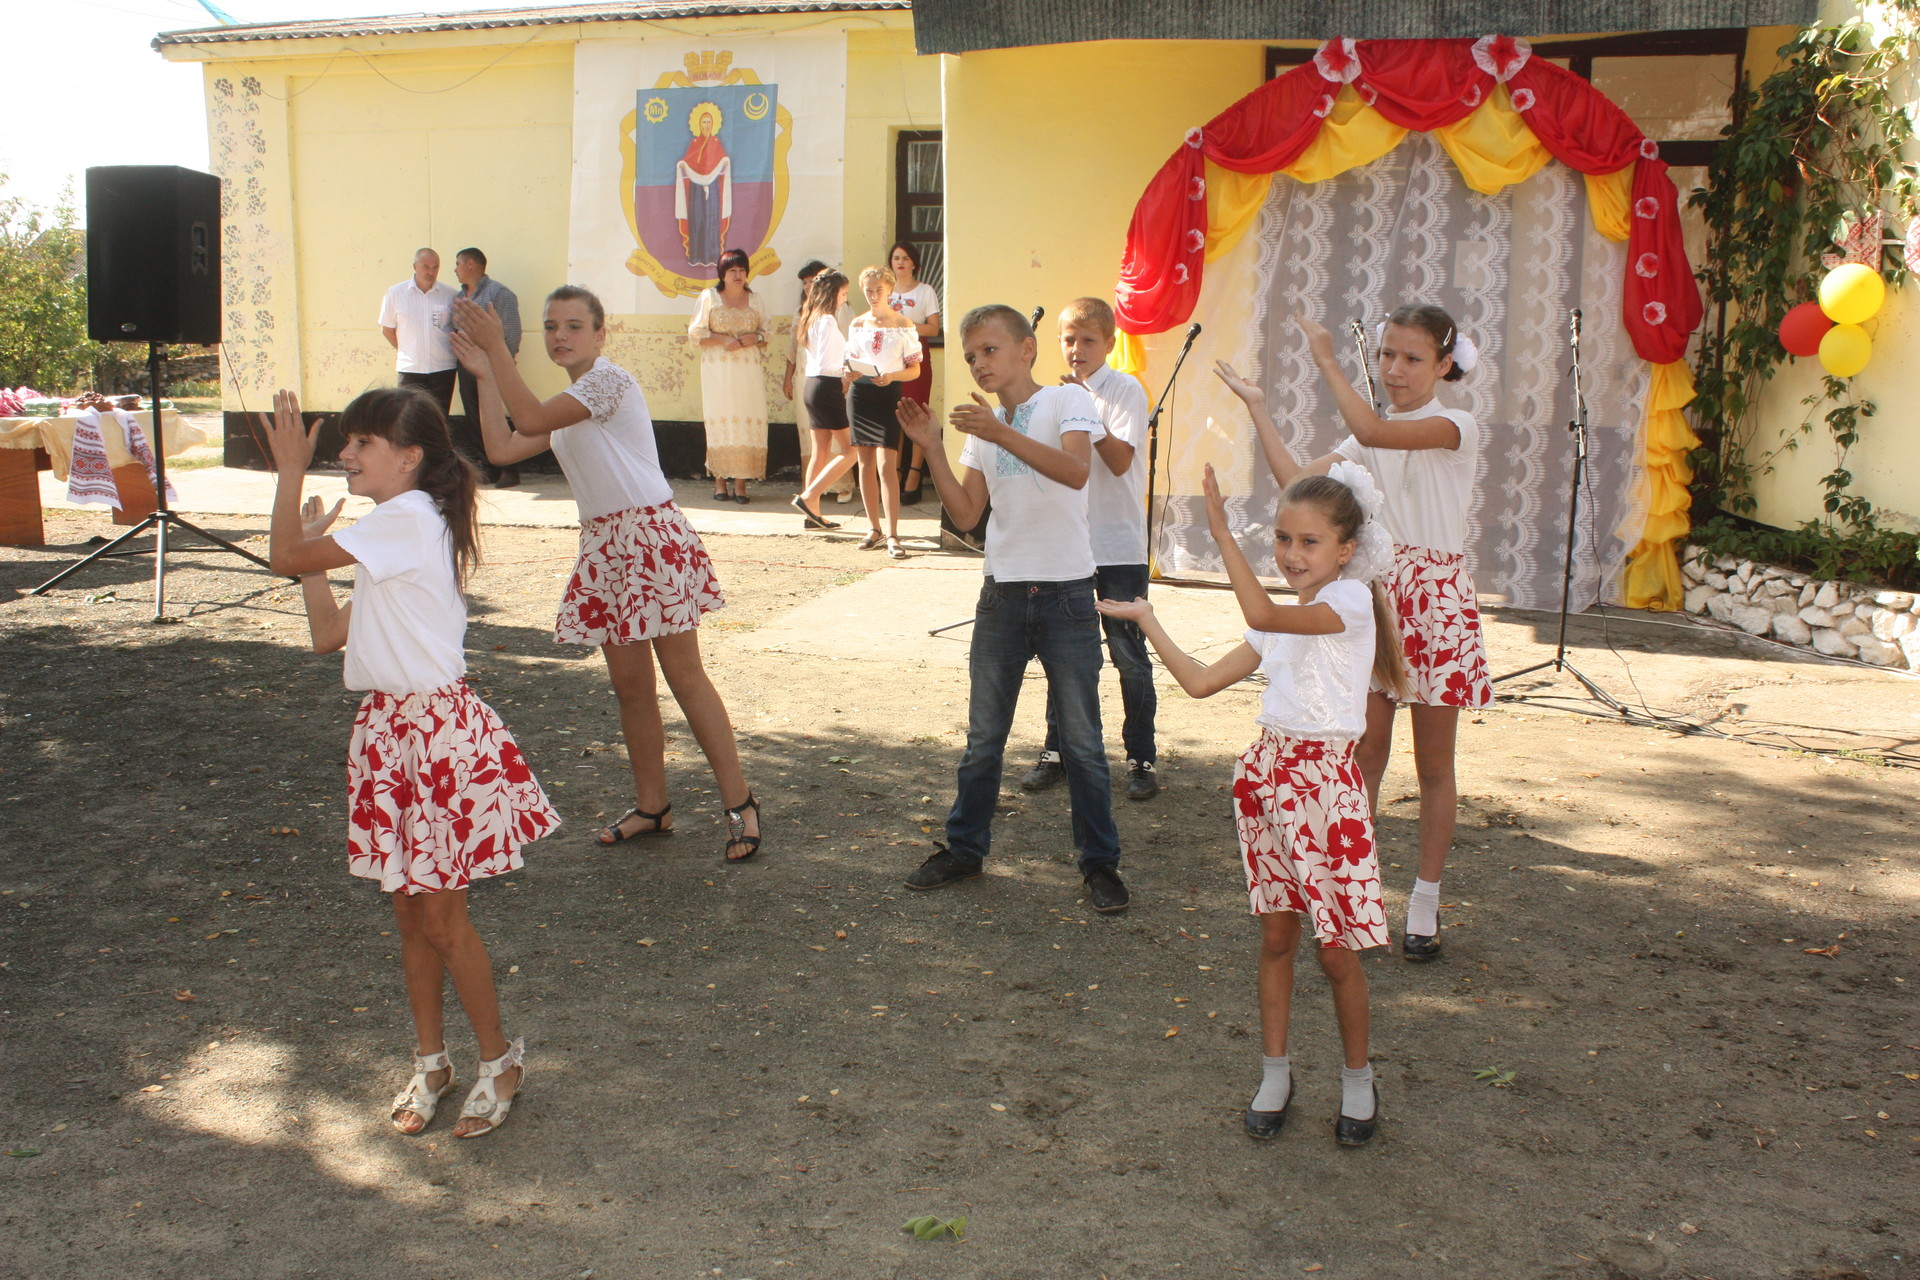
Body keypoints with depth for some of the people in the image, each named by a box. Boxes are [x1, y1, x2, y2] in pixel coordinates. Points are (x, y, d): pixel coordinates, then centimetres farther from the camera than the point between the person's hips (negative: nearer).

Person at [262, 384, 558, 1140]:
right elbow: (329, 634, 15)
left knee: (440, 915, 1)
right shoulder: (396, 531, 15)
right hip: (388, 729, 9)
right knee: (408, 908, 15)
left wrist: (291, 471, -4)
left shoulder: (408, 518, -15)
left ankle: (500, 1060, 18)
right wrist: (314, 551, 15)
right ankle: (430, 1060, 29)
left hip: (435, 730, -9)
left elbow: (284, 557, -16)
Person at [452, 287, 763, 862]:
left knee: (684, 675, -6)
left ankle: (739, 801, 3)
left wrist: (497, 348, -16)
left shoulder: (609, 380, -10)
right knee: (629, 684, 10)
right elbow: (502, 449, 12)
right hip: (603, 545, 9)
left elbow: (530, 419, -21)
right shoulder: (568, 404, 18)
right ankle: (651, 806, 20)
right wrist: (484, 375, 10)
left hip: (650, 536, -9)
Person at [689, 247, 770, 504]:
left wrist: (755, 338, -6)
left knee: (747, 422, -6)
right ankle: (719, 479, 0)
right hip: (718, 369, -2)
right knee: (719, 422, -6)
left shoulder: (754, 299, 14)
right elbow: (695, 332, 3)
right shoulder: (709, 297, 6)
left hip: (749, 370, 2)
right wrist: (723, 339, -11)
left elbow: (767, 331, 16)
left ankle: (741, 482, -3)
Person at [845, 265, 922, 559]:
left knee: (886, 465, -13)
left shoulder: (903, 325, 0)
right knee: (865, 463, 7)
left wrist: (891, 376, -19)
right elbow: (850, 363, 16)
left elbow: (915, 370, -1)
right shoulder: (857, 325, 10)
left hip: (889, 394, -4)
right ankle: (874, 529, 17)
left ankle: (892, 535, -13)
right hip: (860, 394, 4)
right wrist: (850, 373, -7)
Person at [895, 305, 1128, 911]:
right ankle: (964, 847, 27)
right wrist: (931, 449, -5)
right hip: (1003, 595, 5)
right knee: (983, 737, 13)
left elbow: (1076, 470, -25)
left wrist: (1000, 433, -32)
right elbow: (967, 513, 4)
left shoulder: (1067, 400, -5)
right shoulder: (982, 428, 12)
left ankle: (1100, 863, 16)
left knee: (1082, 741, 4)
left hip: (1065, 595, -5)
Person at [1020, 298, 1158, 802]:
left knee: (1129, 655, 1)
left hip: (1119, 549, -4)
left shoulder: (1125, 390, -6)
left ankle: (1142, 759, 11)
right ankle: (1056, 750, 22)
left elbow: (1120, 460, -19)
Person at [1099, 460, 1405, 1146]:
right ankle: (1275, 1075, 27)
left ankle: (1358, 1081, 24)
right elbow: (1202, 681, 12)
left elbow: (1263, 614, -30)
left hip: (1326, 782, -6)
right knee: (1276, 936, 13)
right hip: (1267, 773, 6)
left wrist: (1221, 531, -28)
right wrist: (1147, 621, 11)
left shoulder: (1351, 600, -12)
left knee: (1336, 949, 3)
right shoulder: (1283, 619, 11)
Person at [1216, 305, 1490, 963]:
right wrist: (1257, 407, -4)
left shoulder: (1457, 428, -7)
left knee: (1433, 762, 6)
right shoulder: (1368, 436, 11)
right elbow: (1295, 480, -4)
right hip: (1374, 594, 4)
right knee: (1366, 751, 5)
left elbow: (1373, 430, -25)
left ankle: (1425, 902, 18)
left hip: (1436, 601, -4)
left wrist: (1326, 360, -20)